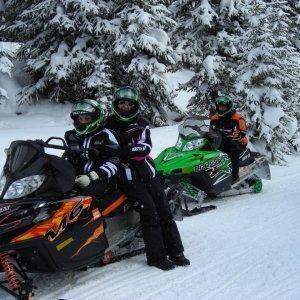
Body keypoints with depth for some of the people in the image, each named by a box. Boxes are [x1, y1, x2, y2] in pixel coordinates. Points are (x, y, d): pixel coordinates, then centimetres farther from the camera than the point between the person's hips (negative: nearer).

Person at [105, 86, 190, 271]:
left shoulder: (141, 125, 9)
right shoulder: (108, 125, 8)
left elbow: (146, 148, -8)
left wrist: (126, 150, -23)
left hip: (148, 172, 3)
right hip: (128, 176, -3)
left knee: (164, 210, -1)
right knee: (149, 211, -16)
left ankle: (175, 251, 9)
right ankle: (157, 256, -9)